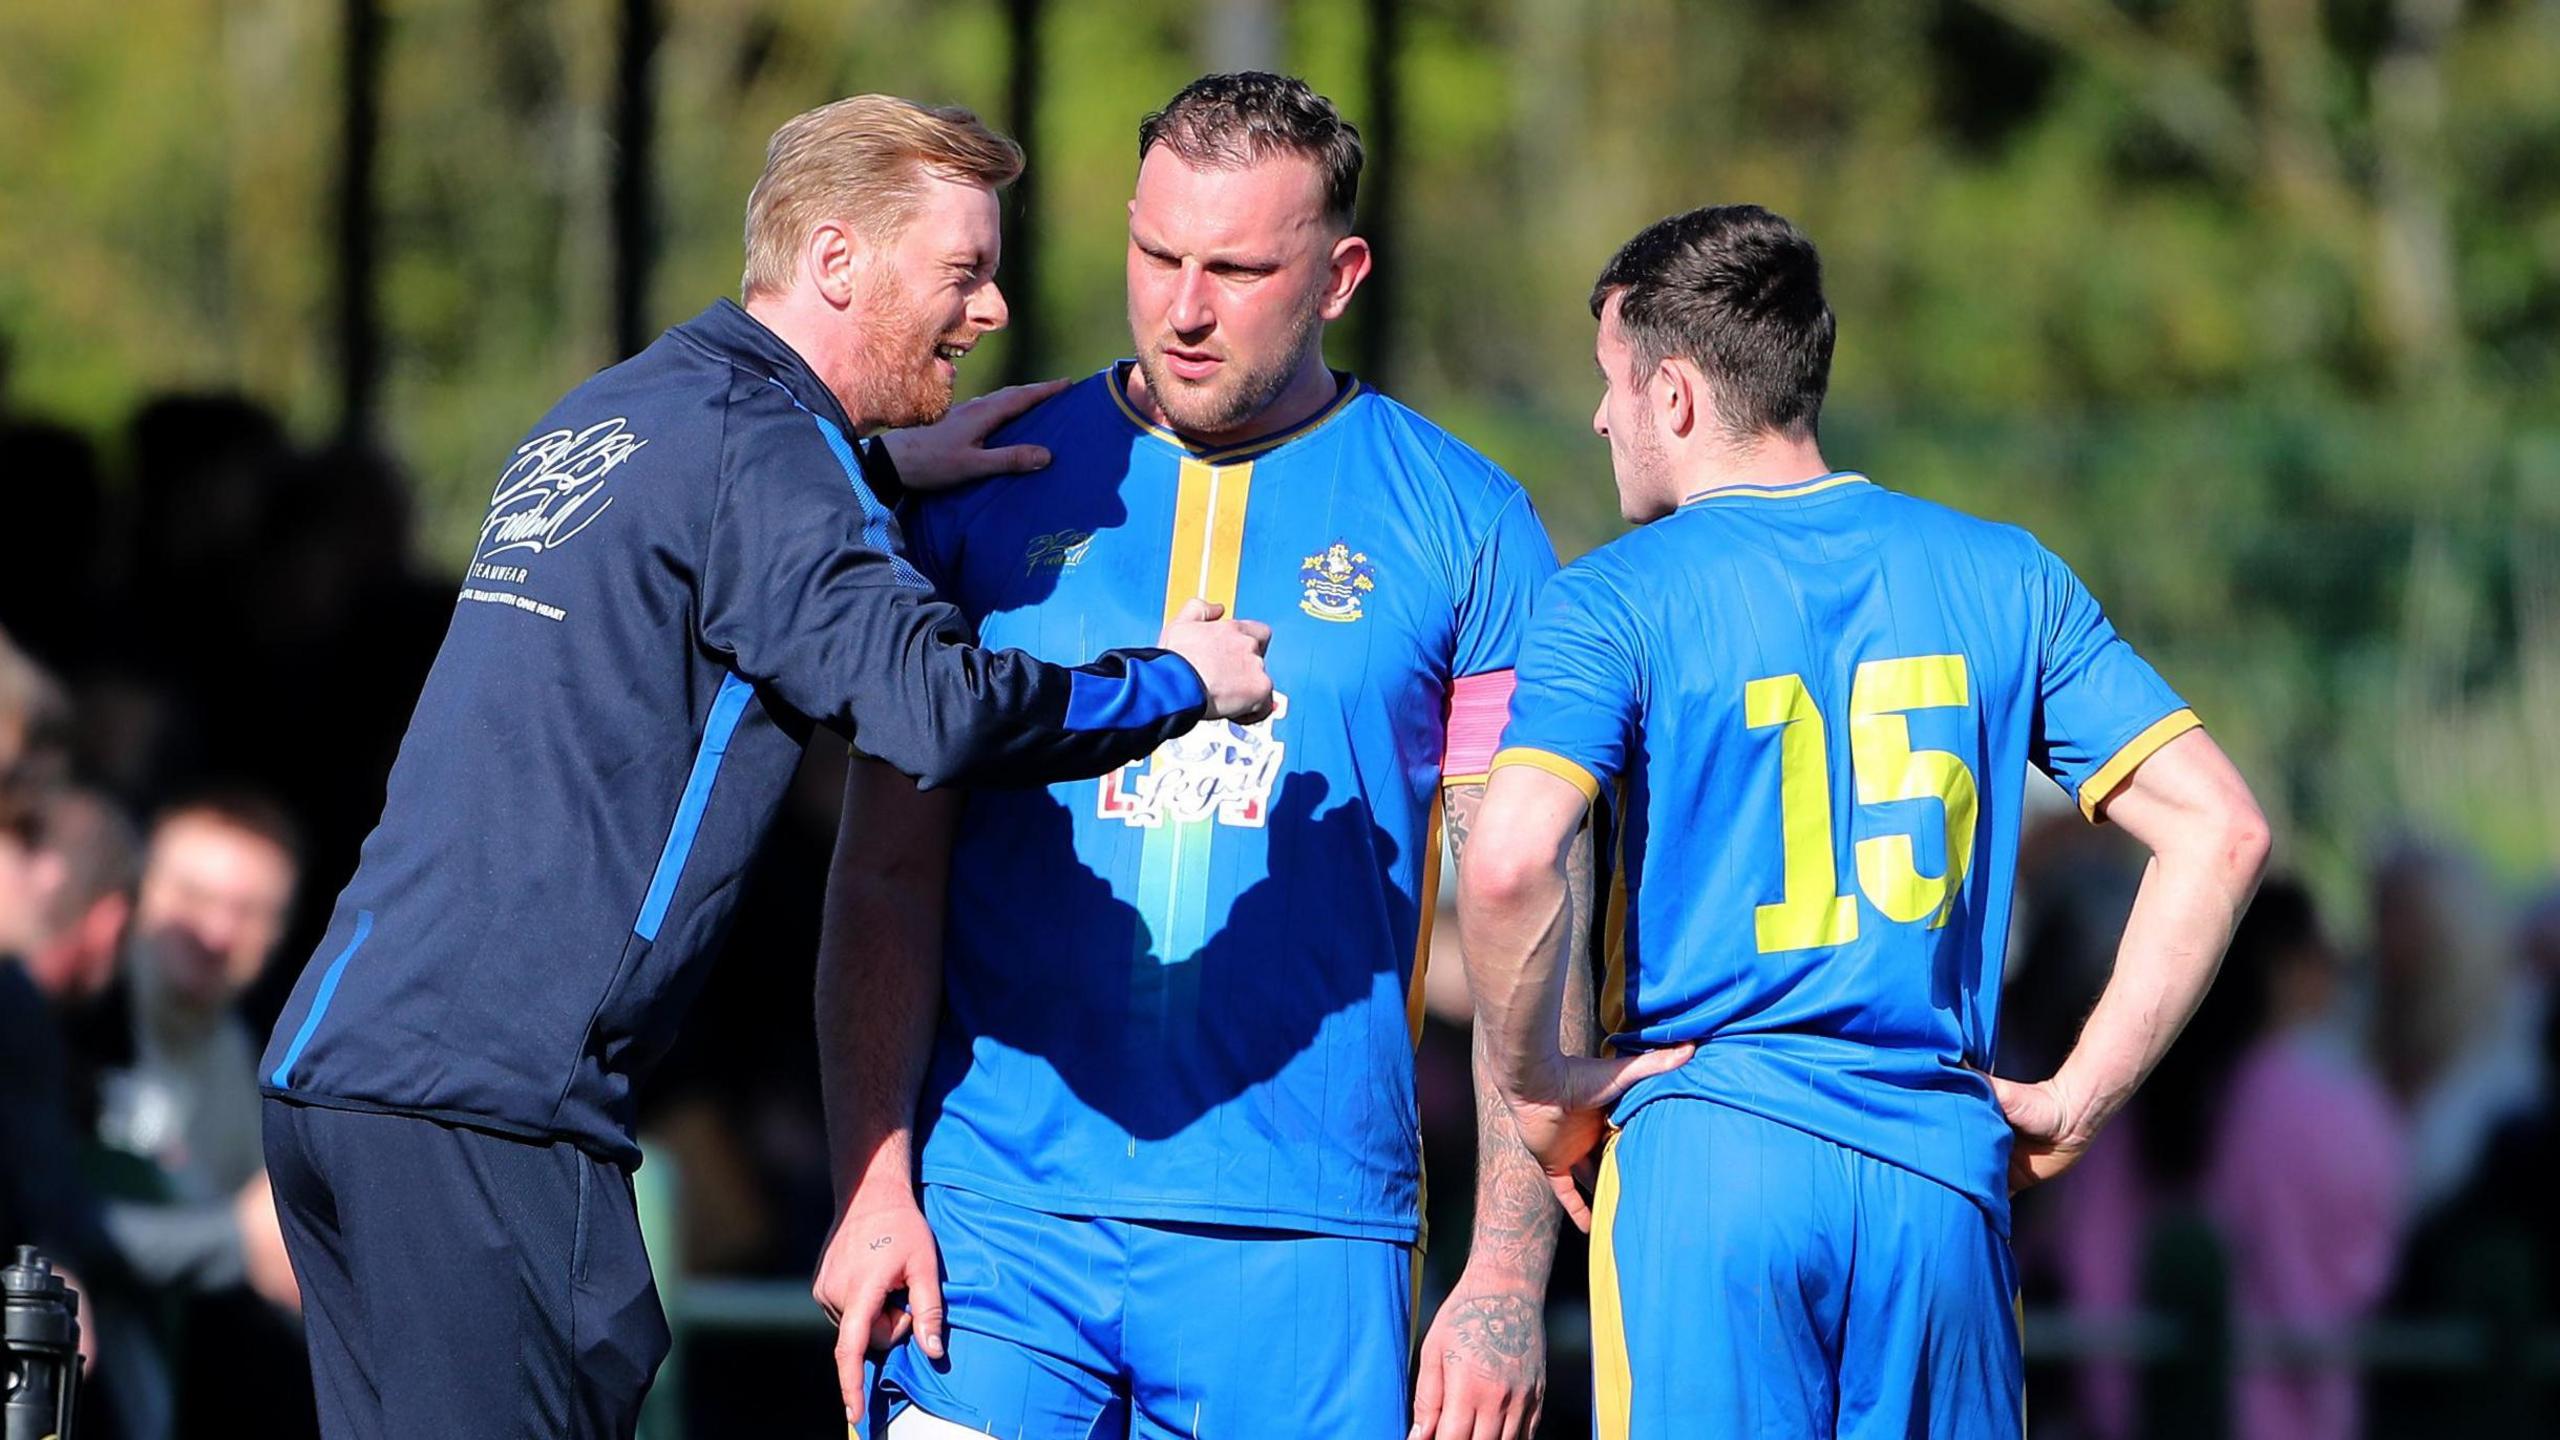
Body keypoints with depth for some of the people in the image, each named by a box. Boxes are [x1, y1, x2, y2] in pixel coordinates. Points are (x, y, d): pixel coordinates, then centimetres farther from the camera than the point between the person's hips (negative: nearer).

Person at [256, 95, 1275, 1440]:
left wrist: (883, 468, 32)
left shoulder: (597, 419, 19)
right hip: (485, 1106, -9)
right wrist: (1176, 682, -5)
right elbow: (933, 706, -21)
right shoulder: (761, 446, -9)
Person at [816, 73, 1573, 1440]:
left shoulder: (1466, 530, 4)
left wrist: (1508, 1273, -3)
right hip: (994, 1215, 1)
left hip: (1299, 1242, 0)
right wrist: (874, 1182, -5)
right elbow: (886, 878, 7)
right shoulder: (991, 490, 7)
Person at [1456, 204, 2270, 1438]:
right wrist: (2078, 1098, 6)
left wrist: (1535, 1089, -4)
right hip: (1942, 1166, 3)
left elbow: (1510, 864, -20)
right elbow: (2220, 833, 4)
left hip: (1705, 1160, -3)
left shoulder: (1617, 602, -3)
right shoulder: (2003, 578, 10)